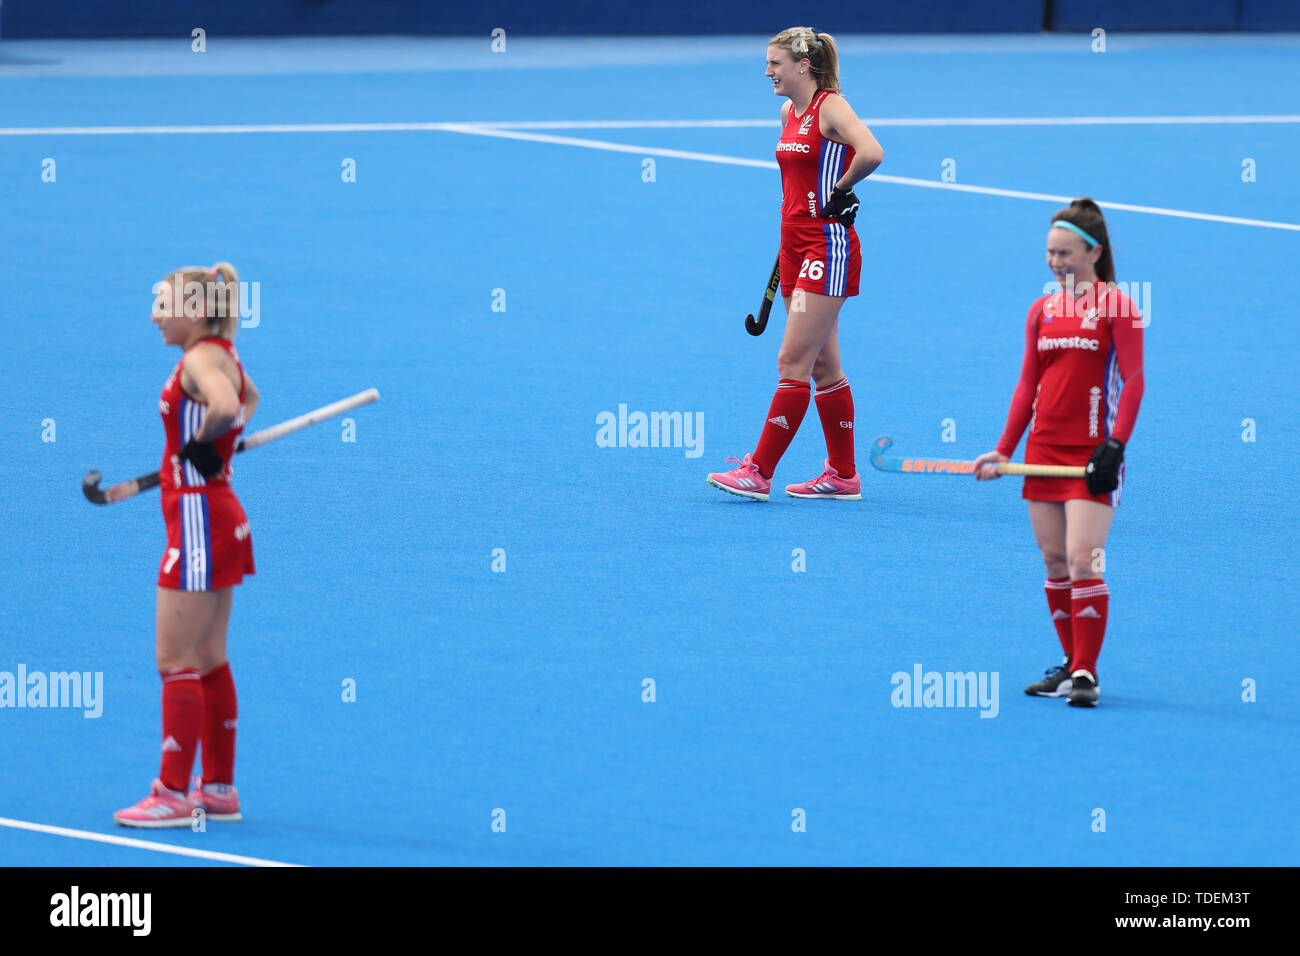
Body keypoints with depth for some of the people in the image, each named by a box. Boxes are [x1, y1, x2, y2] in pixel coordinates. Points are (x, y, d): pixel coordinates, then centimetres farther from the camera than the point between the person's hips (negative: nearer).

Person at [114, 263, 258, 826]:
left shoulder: (201, 358, -17)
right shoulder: (222, 356, 12)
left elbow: (225, 406, -38)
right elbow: (248, 400, 34)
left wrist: (202, 440, -18)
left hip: (199, 519, -10)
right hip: (219, 516, 10)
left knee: (175, 661, -6)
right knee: (208, 661, 14)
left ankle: (172, 794, -5)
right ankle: (220, 789, 19)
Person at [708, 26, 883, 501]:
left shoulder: (831, 107, -13)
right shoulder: (789, 112, 13)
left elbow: (870, 153, -29)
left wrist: (840, 189, -14)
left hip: (828, 246, -9)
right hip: (797, 247, 9)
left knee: (793, 361, -10)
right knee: (822, 365, 11)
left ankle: (759, 471, -12)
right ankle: (842, 475, 16)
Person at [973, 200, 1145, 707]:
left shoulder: (1117, 308, -4)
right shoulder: (1041, 312, 12)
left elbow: (1133, 380, -7)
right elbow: (1028, 385, 16)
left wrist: (1115, 445, -16)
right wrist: (1004, 450, 10)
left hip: (1091, 454, -6)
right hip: (1043, 450, 6)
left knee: (1082, 560, -13)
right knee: (1054, 562, 6)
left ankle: (1086, 673, -11)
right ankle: (1071, 663, 15)